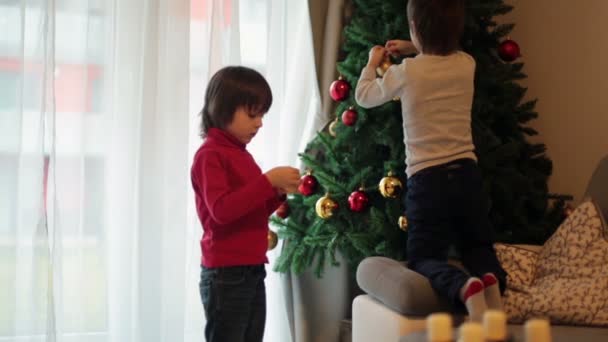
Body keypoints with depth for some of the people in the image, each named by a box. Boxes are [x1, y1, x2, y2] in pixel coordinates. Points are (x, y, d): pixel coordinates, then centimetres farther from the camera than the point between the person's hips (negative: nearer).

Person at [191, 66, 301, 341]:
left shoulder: (241, 154, 15)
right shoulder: (209, 155, -11)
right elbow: (222, 210, -24)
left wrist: (279, 192, 4)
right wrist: (268, 180, -22)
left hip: (253, 270, 9)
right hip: (226, 274, -9)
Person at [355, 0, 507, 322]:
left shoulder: (405, 72, -8)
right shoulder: (466, 65, 4)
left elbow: (364, 97, 13)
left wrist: (372, 63, 29)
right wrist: (415, 51, 29)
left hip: (426, 179, -4)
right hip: (467, 174, 4)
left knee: (423, 258, 4)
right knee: (478, 247, 21)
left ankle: (464, 287, -29)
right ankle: (491, 278, -15)